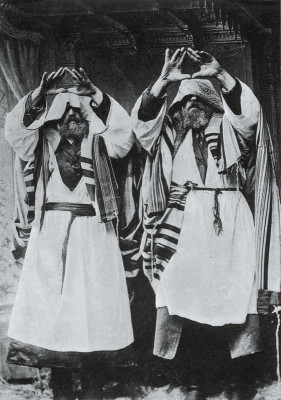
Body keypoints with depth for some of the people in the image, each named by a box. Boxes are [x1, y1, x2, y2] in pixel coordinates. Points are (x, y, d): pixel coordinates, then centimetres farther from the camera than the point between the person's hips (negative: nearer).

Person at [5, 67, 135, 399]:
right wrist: (42, 92, -5)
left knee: (93, 303, -1)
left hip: (93, 233, 0)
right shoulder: (42, 146, 11)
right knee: (50, 303, -1)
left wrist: (94, 95, -2)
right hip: (50, 232, 0)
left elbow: (123, 131, -4)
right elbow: (14, 126, -4)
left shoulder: (97, 146, 11)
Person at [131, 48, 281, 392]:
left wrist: (220, 74, -15)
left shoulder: (229, 128, 15)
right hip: (182, 219, 1)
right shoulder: (170, 133, 17)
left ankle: (241, 361, 6)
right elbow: (142, 120, 1)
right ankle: (191, 366, 2)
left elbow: (248, 112, -5)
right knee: (177, 287, -7)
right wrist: (164, 81, -10)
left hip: (228, 221, 0)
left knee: (234, 288, -5)